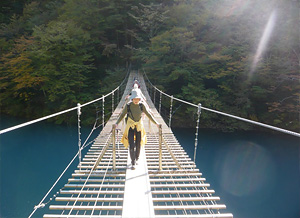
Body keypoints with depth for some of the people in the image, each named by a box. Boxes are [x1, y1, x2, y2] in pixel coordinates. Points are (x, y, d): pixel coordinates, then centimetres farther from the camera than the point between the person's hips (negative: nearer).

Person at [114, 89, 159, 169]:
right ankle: (133, 163, 8)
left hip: (139, 127, 2)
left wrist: (156, 123, -5)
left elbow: (148, 114, -2)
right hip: (130, 127, -1)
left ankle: (136, 159, 37)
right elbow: (122, 115, -4)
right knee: (131, 145, -8)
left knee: (138, 144, 12)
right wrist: (117, 123, -17)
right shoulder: (128, 105, -12)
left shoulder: (142, 105, -9)